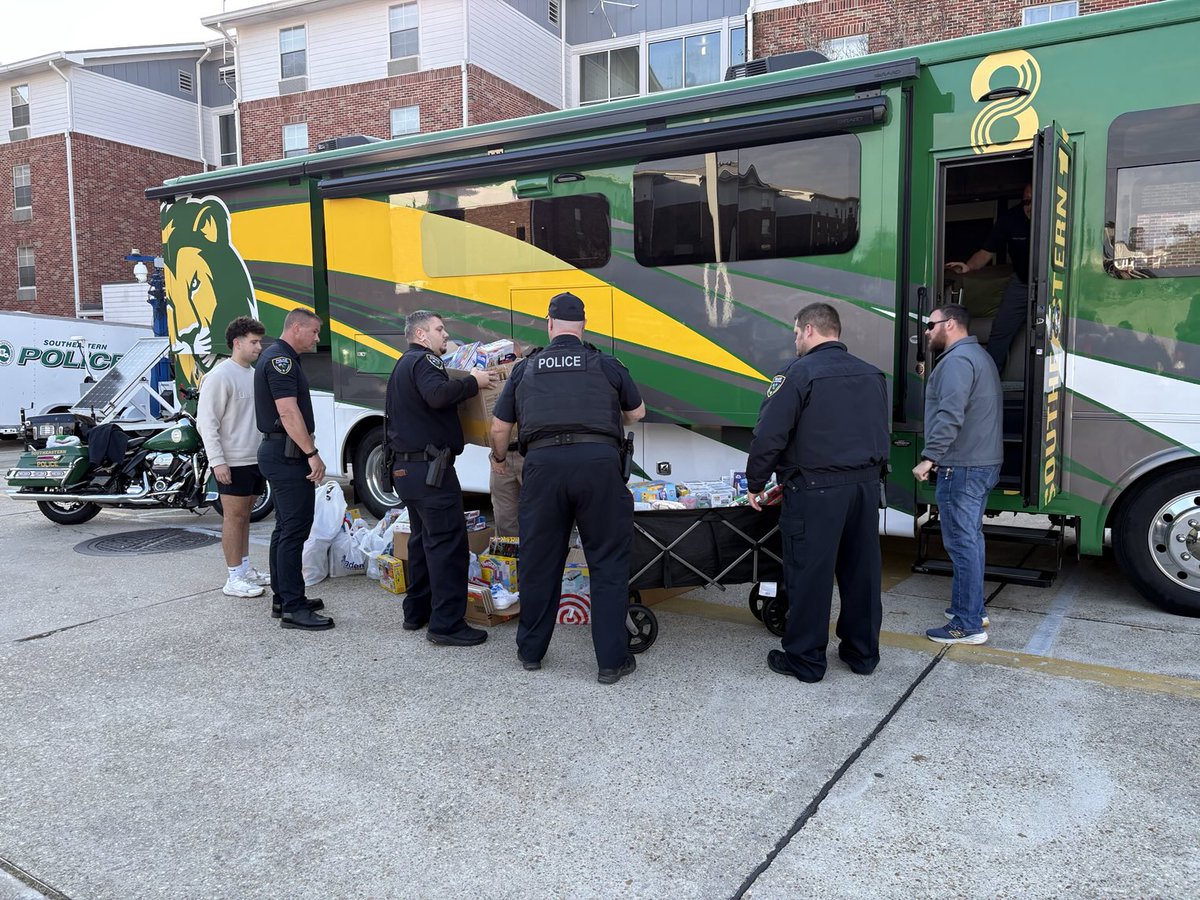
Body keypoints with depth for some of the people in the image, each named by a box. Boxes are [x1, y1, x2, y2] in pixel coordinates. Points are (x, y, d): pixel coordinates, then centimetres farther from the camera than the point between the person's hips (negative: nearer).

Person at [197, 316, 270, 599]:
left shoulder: (253, 373, 13)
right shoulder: (220, 376, -12)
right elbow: (206, 422, -15)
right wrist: (217, 461, -20)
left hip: (256, 459, 8)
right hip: (233, 462, -8)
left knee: (244, 514, 15)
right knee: (234, 516, -3)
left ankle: (245, 569, 24)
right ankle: (234, 579, 3)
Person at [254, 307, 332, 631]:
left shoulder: (277, 357, 19)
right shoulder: (281, 359, -14)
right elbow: (288, 412, -22)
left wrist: (306, 452, 22)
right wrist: (312, 453, -23)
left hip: (278, 453, 11)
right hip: (287, 454, -11)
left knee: (285, 528, 15)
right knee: (295, 529, -10)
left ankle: (283, 598, 22)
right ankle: (293, 608, -7)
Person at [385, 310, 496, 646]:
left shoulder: (404, 364, 22)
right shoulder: (424, 361, -11)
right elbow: (438, 394, -31)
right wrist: (473, 382, -19)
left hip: (405, 467, 11)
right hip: (430, 468, -11)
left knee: (423, 538, 18)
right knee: (448, 542, -9)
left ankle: (416, 612, 25)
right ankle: (446, 624, -9)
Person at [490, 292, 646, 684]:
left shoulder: (526, 368, 15)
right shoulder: (606, 365, 12)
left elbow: (500, 428, 18)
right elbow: (637, 413, 26)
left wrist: (499, 458, 39)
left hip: (544, 462, 2)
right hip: (598, 462, -1)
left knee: (539, 561, 13)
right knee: (608, 563, 7)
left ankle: (530, 651, 27)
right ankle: (611, 660, 9)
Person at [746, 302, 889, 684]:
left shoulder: (798, 372, -11)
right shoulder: (872, 375, 12)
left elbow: (769, 436, -14)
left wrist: (755, 483, -2)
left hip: (815, 490, -7)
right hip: (865, 487, 7)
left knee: (809, 574, 3)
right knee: (861, 571, 14)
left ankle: (805, 660, 12)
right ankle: (862, 652, 27)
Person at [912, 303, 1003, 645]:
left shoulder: (957, 360, -14)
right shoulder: (978, 355, 21)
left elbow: (949, 416, -26)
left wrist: (929, 457, -25)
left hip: (962, 467, -11)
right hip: (984, 463, 11)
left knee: (962, 543, -7)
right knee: (970, 538, 18)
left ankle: (968, 625, -2)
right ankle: (972, 608, 29)